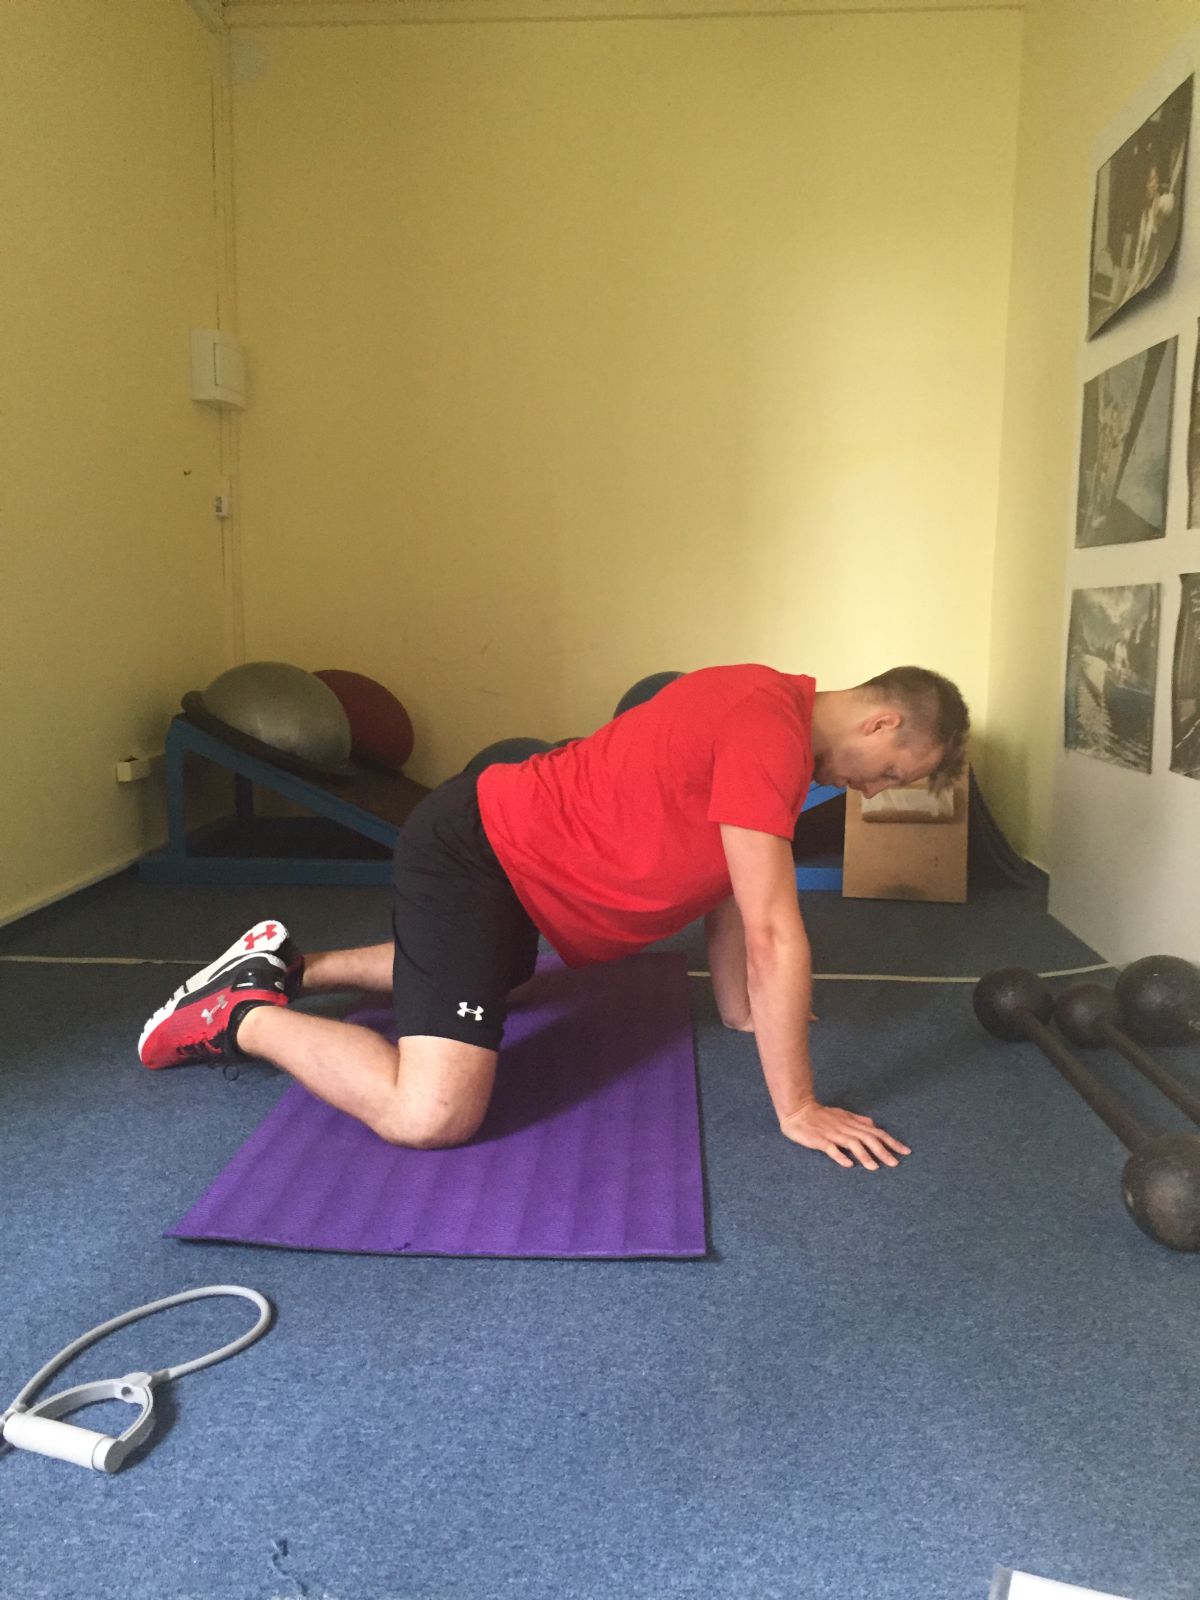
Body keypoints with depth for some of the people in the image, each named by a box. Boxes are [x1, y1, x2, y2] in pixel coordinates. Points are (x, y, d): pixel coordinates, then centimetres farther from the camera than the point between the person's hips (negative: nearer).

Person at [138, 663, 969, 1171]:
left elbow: (728, 883, 17)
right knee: (432, 1115, -24)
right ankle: (244, 1017, -1)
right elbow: (774, 932, -26)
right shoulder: (770, 731, -25)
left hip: (509, 853, 11)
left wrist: (743, 1010, 22)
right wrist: (797, 1108, -19)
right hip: (468, 854, -11)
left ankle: (294, 965, 40)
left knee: (494, 980, 40)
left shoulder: (770, 712, 6)